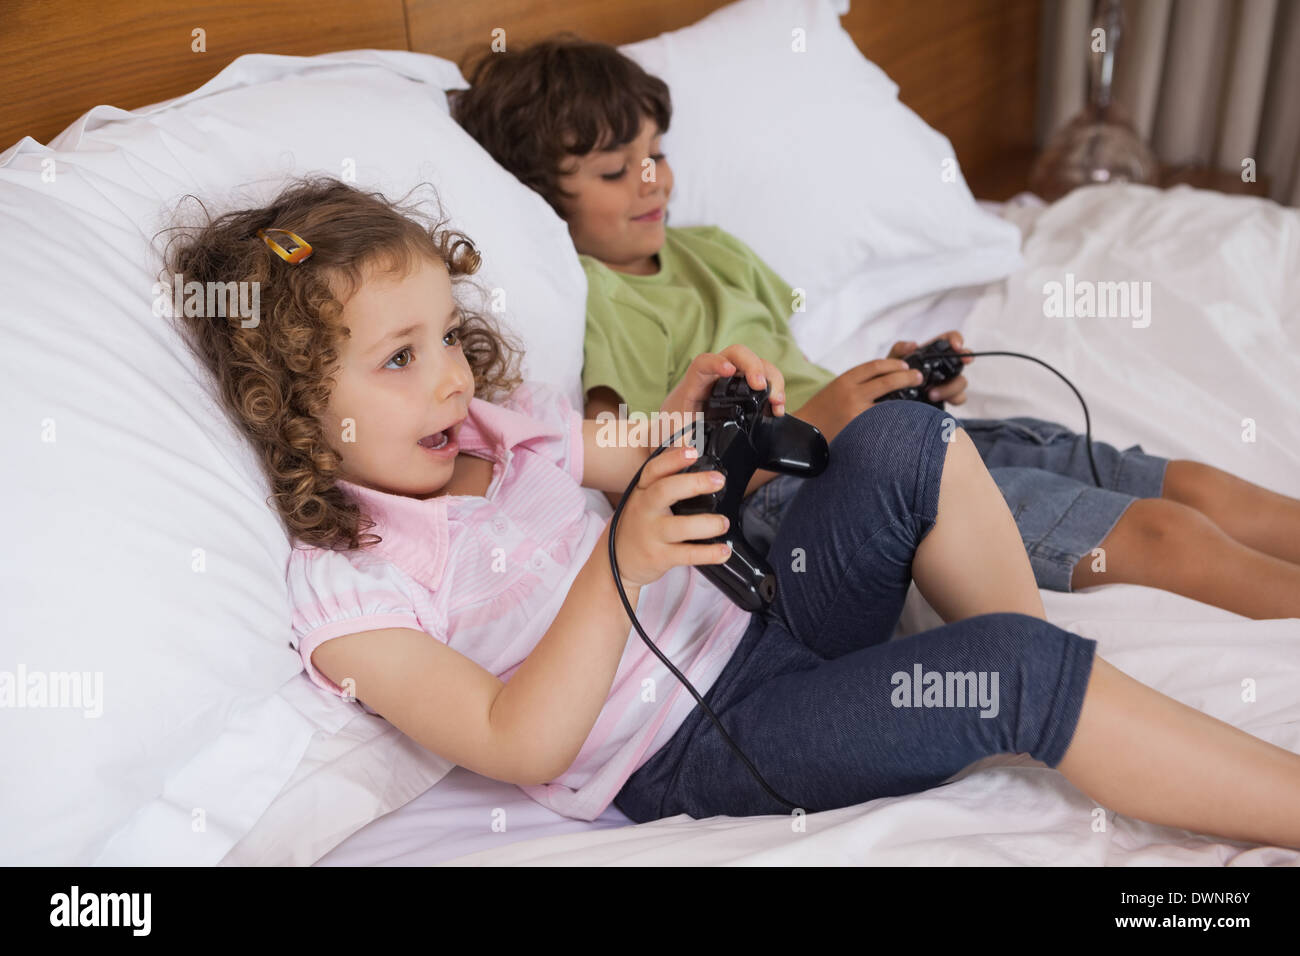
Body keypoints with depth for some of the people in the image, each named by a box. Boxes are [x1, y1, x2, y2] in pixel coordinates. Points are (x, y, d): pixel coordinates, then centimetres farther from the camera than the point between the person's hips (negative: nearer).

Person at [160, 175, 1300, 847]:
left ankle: (1055, 711, -1)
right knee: (1014, 671, -25)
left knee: (902, 441, -15)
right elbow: (518, 745, -22)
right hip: (686, 749, -7)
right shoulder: (344, 589, -14)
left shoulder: (502, 421, 7)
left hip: (754, 615, 8)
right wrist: (623, 562, -35)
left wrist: (690, 413, -5)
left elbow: (636, 466, 20)